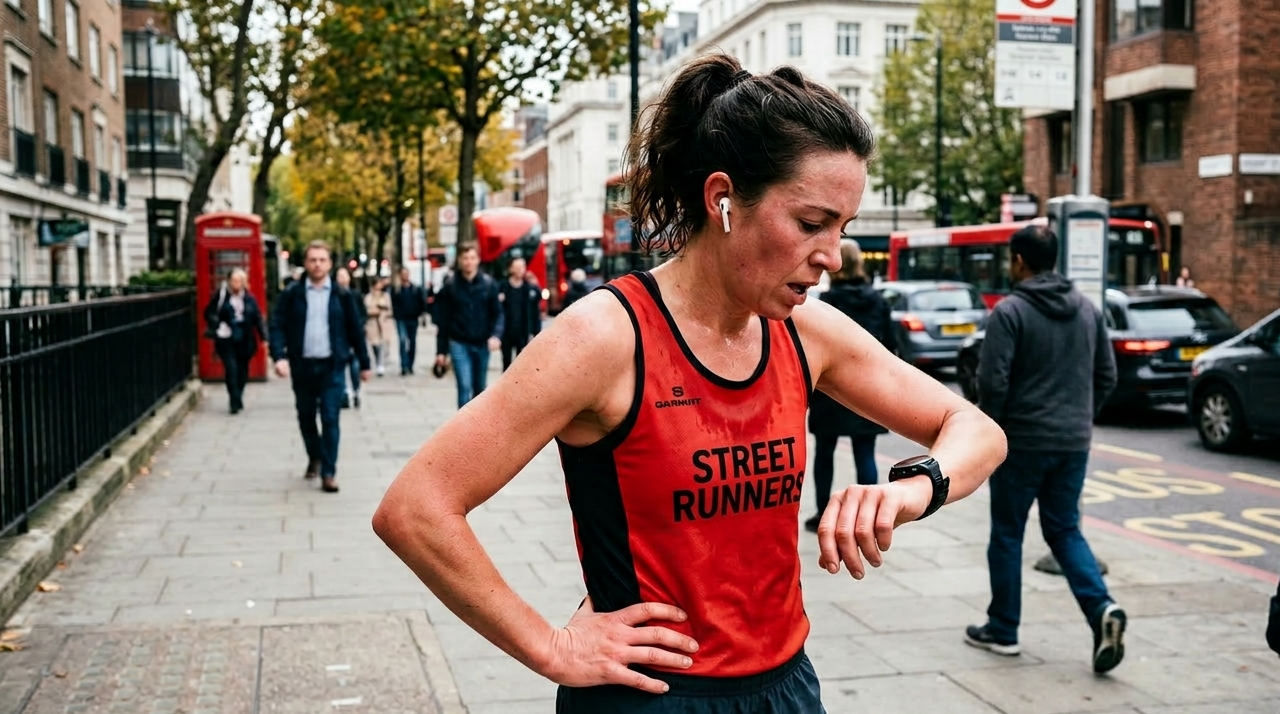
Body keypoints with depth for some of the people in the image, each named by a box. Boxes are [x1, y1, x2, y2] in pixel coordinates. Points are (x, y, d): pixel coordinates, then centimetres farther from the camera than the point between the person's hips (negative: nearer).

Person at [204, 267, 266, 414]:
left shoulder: (249, 298, 4)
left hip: (244, 341, 3)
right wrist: (217, 326, -9)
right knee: (231, 369, -12)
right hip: (227, 340, -2)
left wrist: (264, 337, 0)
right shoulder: (221, 295, -1)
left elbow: (258, 318, 6)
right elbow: (209, 313, 5)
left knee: (242, 371, 9)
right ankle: (235, 403, -9)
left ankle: (237, 399, 27)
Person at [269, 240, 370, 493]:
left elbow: (356, 330, 6)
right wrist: (279, 356, -19)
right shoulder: (291, 295, 1)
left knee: (330, 419, -6)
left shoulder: (342, 296, 2)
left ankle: (328, 472, -1)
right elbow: (278, 326, -3)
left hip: (332, 366, -2)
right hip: (302, 366, 2)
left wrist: (364, 364, 8)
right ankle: (314, 458, 38)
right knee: (305, 416, 14)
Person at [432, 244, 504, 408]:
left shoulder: (489, 284, 1)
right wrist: (441, 350, 0)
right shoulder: (450, 286, -2)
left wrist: (496, 335, -18)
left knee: (480, 388, 13)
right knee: (465, 387, -11)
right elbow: (442, 321, 1)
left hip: (482, 344, 2)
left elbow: (497, 313, 1)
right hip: (459, 344, -2)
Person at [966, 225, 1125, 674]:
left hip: (1023, 442, -5)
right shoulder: (1087, 309, 7)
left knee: (1007, 534, 9)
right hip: (1074, 443, 5)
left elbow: (993, 381, -17)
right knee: (1065, 531, 15)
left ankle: (1002, 630, 18)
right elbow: (1106, 376, 10)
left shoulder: (1010, 311, -12)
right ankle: (1101, 608, -6)